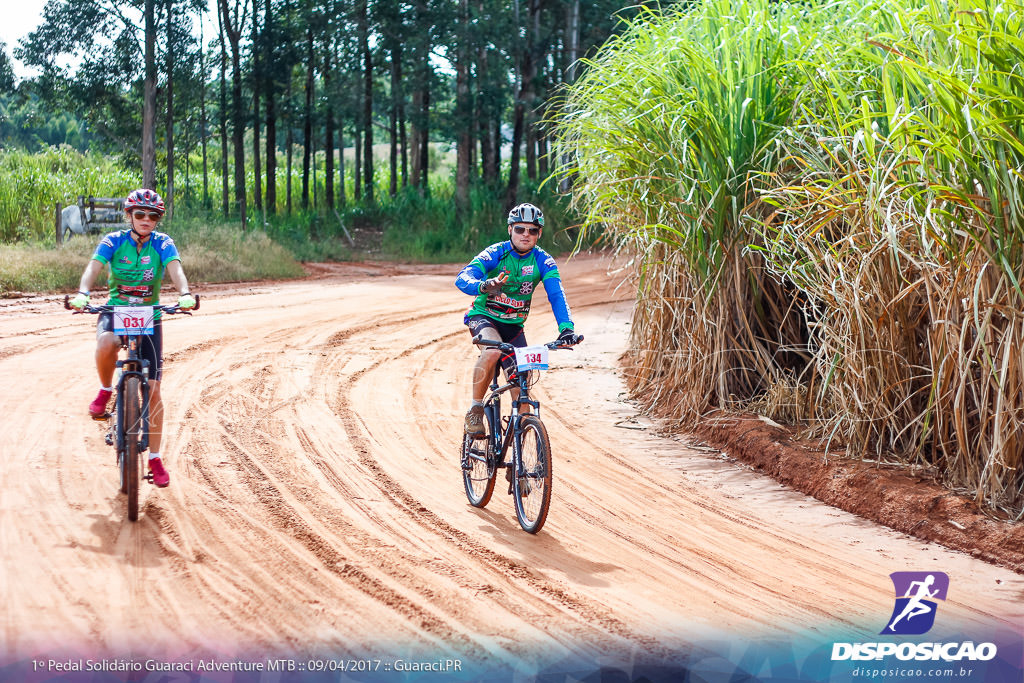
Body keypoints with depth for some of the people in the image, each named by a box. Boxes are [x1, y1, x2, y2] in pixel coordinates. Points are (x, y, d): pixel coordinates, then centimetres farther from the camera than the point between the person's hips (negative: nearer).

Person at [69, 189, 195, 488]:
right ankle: (105, 390, -7)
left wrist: (185, 294, -46)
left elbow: (176, 269, -24)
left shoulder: (163, 244, -7)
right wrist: (82, 293, -44)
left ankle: (155, 458, 9)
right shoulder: (114, 241, -8)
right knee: (107, 343, -39)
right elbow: (93, 267, -23)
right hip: (115, 310, -1)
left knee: (153, 389, -3)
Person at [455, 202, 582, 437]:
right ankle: (475, 410, -21)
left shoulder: (543, 261, -10)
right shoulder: (495, 253, -17)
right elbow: (462, 279, -31)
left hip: (513, 325, 4)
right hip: (483, 316, -4)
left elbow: (557, 295, -22)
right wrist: (483, 286, -55)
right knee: (493, 350, -34)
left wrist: (566, 328, -40)